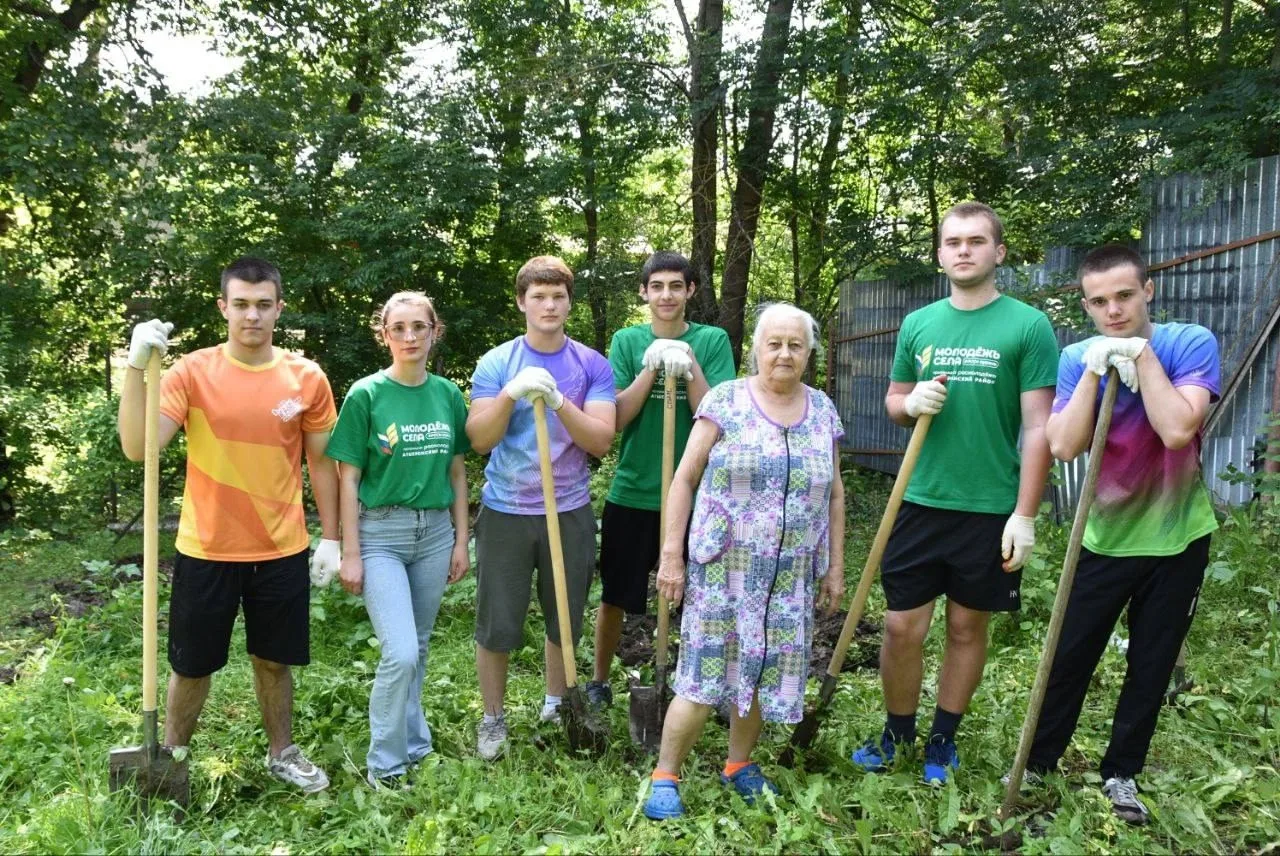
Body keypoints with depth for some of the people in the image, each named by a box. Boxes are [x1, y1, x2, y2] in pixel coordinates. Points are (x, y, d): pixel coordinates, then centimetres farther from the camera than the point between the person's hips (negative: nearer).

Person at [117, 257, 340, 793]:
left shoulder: (308, 378, -3)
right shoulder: (192, 372, -9)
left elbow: (321, 461, 5)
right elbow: (138, 448, -19)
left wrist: (330, 537, 5)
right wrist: (137, 368, -30)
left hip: (281, 550, 1)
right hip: (207, 551, -1)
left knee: (274, 660, 17)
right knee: (192, 665, 14)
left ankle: (282, 754, 36)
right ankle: (170, 757, 36)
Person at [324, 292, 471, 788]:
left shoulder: (447, 394, 5)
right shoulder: (366, 395, -6)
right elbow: (348, 477, -5)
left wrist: (461, 541, 9)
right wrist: (350, 554, -7)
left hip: (435, 531, 4)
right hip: (380, 532, -4)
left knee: (418, 649, 14)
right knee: (400, 653, -11)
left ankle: (413, 745, 32)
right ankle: (384, 764, 8)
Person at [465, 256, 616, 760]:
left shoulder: (592, 365, 0)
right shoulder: (496, 363, -2)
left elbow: (601, 441, -9)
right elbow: (479, 440, -9)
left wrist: (558, 402, -23)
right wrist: (511, 393, -24)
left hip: (569, 513, 1)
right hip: (505, 514, -1)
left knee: (565, 620, 15)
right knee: (497, 627, 5)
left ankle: (555, 706, 37)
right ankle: (493, 718, 26)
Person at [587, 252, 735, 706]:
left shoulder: (712, 340, -1)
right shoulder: (627, 341, 1)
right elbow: (617, 417, -7)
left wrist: (690, 367, -21)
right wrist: (651, 368, -18)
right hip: (632, 492, 1)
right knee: (613, 596, 12)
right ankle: (599, 681, 32)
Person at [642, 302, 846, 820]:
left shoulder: (823, 411, 7)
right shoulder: (725, 400, -4)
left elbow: (834, 494, 14)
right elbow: (685, 479, -4)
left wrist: (835, 566, 12)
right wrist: (671, 555, -8)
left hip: (792, 574, 4)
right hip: (722, 566, -4)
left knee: (766, 672, 11)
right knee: (705, 677, -3)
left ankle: (739, 764, 32)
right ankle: (664, 777, 13)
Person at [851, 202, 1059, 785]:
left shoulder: (1028, 326, -6)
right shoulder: (918, 323, 6)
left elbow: (1037, 426, -7)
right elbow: (893, 402, 17)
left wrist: (1024, 516, -12)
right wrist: (912, 402, -8)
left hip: (991, 510, -3)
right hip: (921, 502, 3)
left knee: (967, 627, 12)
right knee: (902, 626, 6)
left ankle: (943, 739, 30)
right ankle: (897, 731, 28)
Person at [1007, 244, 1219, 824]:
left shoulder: (1192, 343, -13)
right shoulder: (1077, 359, -6)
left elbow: (1177, 431, -29)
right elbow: (1064, 447, -20)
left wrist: (1141, 353, -25)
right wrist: (1095, 368, -25)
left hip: (1177, 539, -1)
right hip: (1106, 538, 1)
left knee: (1151, 665, 11)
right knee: (1070, 656, 7)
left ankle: (1121, 773, 28)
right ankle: (1037, 760, 23)